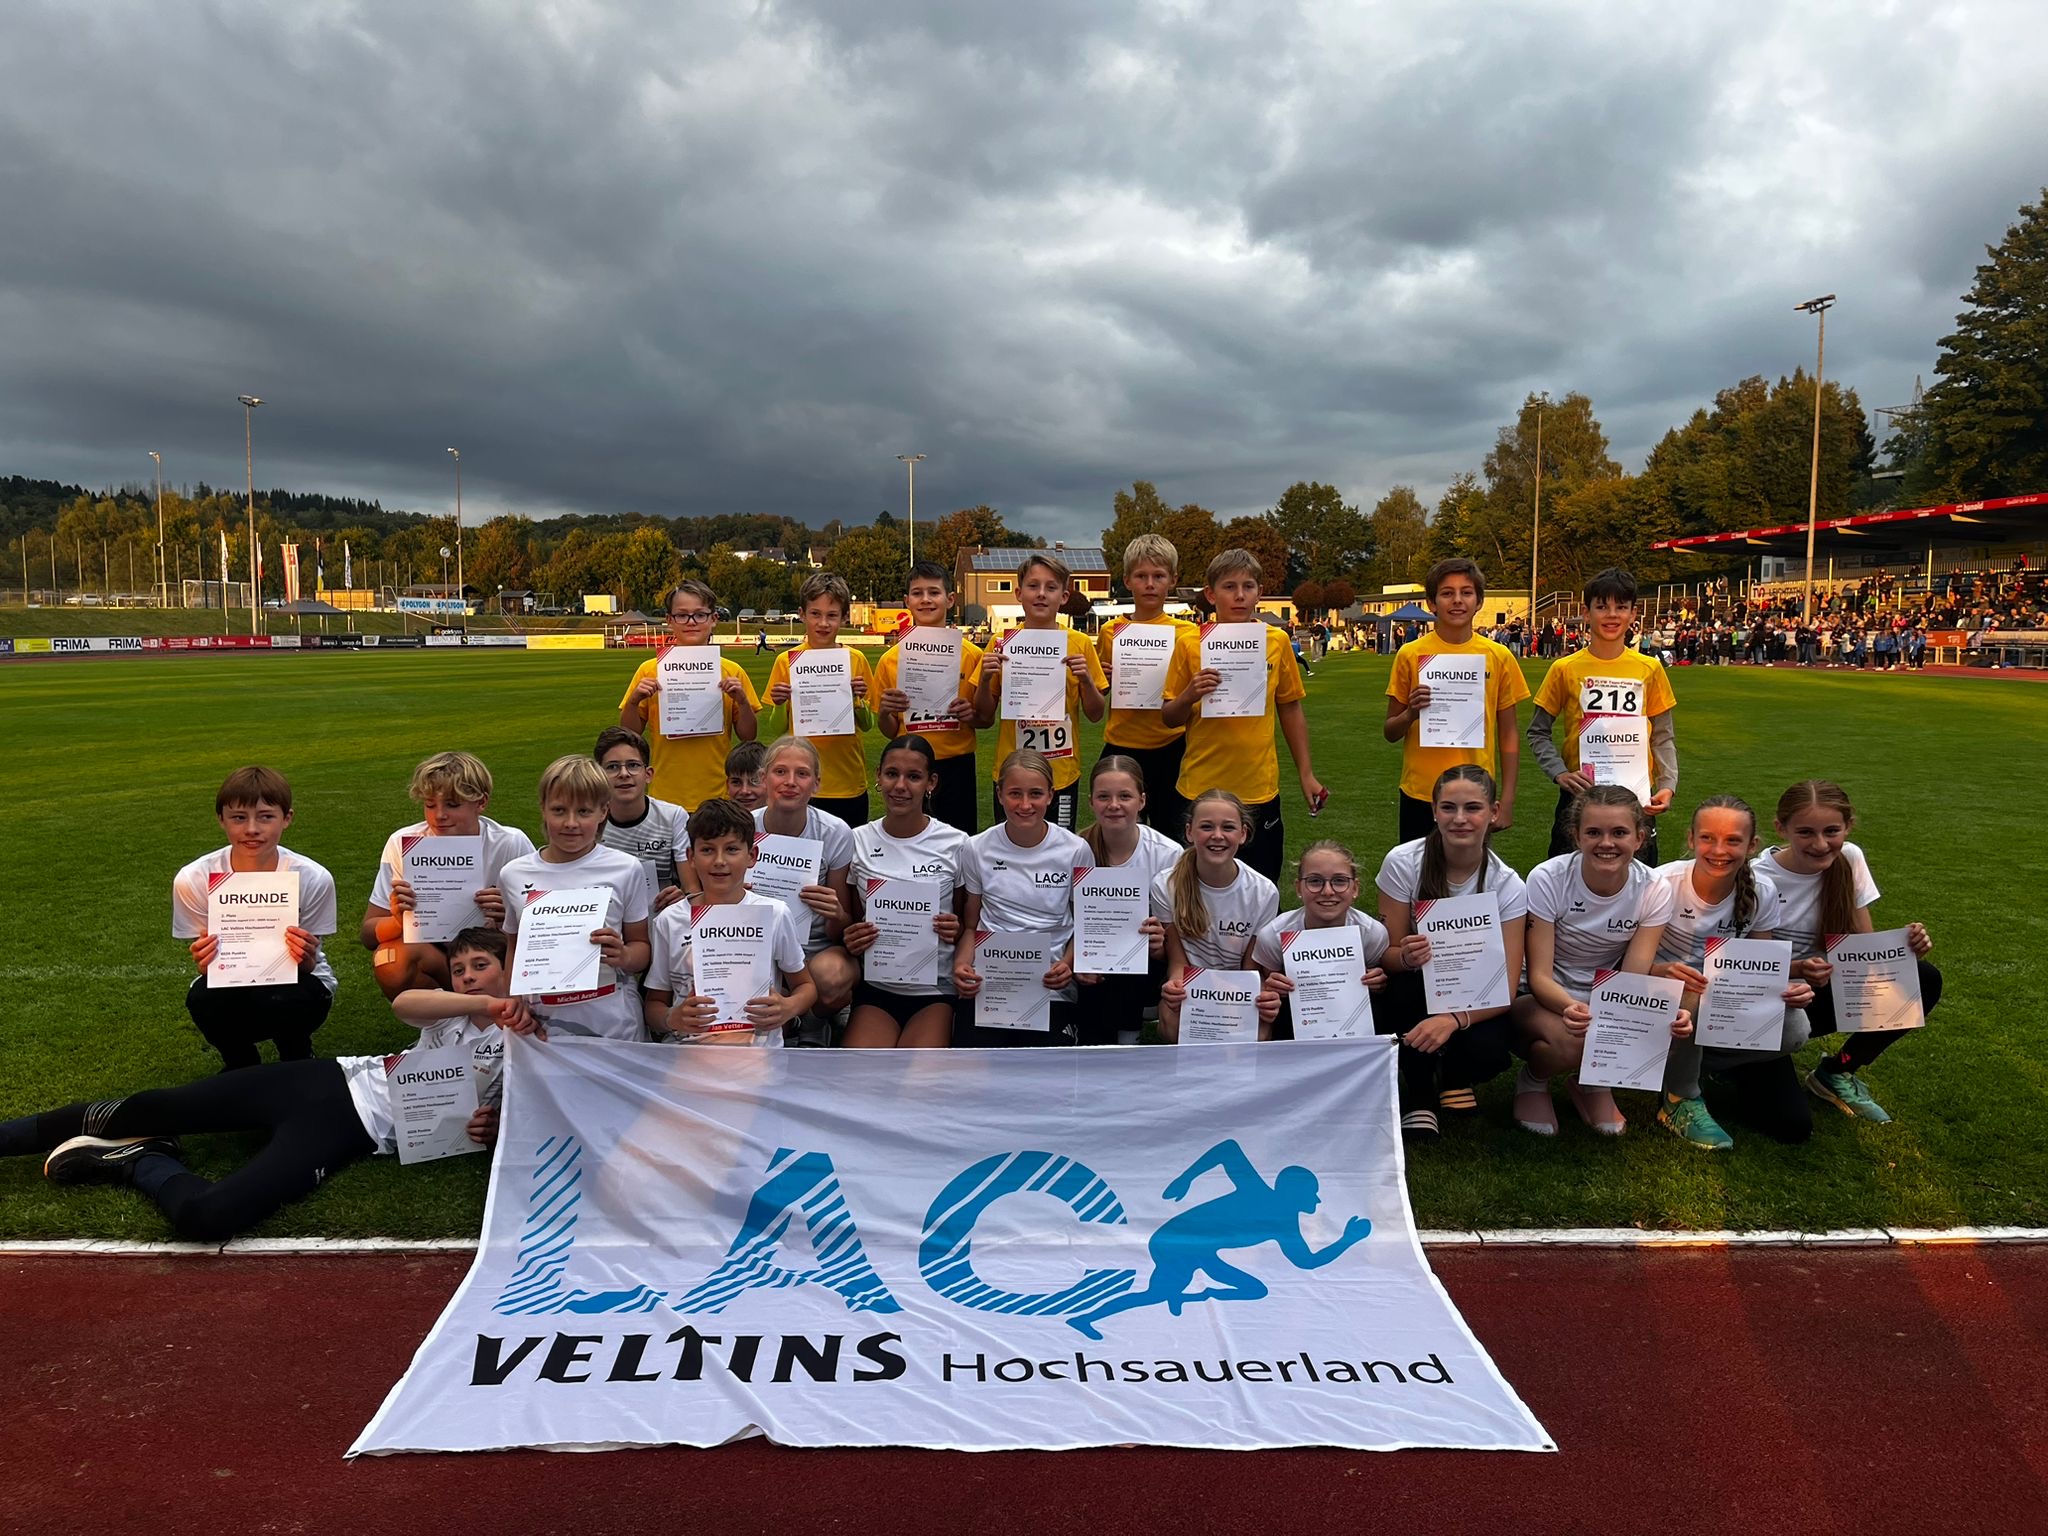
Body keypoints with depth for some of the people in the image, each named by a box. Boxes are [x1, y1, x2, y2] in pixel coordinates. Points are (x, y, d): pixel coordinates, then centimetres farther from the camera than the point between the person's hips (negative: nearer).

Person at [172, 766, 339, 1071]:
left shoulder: (314, 879, -20)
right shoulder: (193, 880, -16)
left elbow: (306, 967, -13)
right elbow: (208, 963, -9)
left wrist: (305, 959, -36)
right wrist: (204, 964, -33)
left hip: (291, 988, -1)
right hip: (230, 984, 2)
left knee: (285, 1000, -34)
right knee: (202, 999, -31)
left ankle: (297, 1056, 2)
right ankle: (239, 1061, 3)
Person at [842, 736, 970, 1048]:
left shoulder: (955, 844, -1)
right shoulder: (858, 841, 3)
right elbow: (850, 921, 12)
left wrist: (956, 931, -13)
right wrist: (850, 940, -10)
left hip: (936, 990, -1)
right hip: (875, 987, 1)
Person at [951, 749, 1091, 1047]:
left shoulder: (1075, 850, 0)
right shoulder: (978, 849, 2)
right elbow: (970, 925, 10)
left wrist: (1068, 964, -10)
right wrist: (961, 964, -9)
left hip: (1051, 987, -1)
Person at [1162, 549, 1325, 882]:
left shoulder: (1277, 641, 1)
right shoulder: (1189, 644, -3)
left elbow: (1290, 708, 10)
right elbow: (1169, 718, 3)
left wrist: (1306, 774, 9)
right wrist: (1190, 695, -18)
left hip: (1260, 790, 1)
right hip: (1201, 789, -1)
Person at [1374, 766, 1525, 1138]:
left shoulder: (1507, 885, -14)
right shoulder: (1403, 862, -16)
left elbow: (1506, 985, -19)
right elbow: (1387, 954, -11)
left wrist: (1455, 1019, -38)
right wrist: (1406, 957, -36)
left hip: (1473, 1002, 0)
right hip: (1412, 996, 0)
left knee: (1489, 1051, -31)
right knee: (1409, 982, -35)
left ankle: (1452, 1076, 9)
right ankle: (1418, 1096, -9)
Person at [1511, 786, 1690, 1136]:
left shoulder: (1650, 888, -12)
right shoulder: (1547, 880, -20)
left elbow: (1634, 977, -18)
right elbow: (1539, 976, -20)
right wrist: (1571, 1007, -44)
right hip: (1545, 998, -3)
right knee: (1572, 1042, -36)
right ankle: (1532, 1080, 3)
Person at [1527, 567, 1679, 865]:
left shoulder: (1650, 669, 3)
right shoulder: (1565, 669, -1)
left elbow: (1663, 737, 8)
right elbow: (1537, 733, 4)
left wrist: (1668, 785, -5)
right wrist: (1559, 773, -11)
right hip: (1580, 793, -1)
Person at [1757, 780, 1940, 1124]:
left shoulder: (1849, 859, -7)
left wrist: (1904, 947, -25)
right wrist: (1797, 970, -37)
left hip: (1824, 991, 6)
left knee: (1924, 981, -19)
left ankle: (1836, 1074, -1)